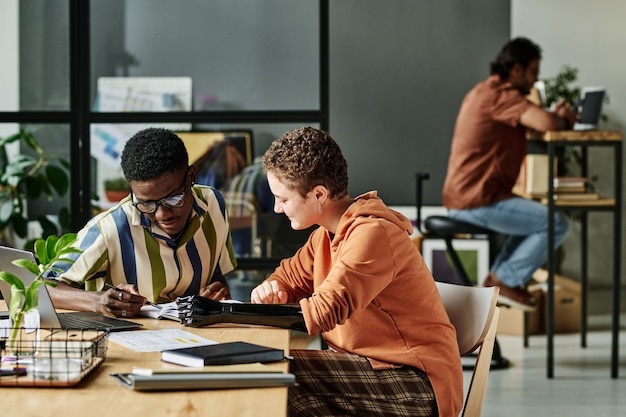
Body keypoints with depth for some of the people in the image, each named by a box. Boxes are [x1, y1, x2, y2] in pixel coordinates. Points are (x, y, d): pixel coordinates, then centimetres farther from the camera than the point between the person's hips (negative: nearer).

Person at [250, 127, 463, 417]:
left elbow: (322, 313, -25)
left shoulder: (372, 234, -19)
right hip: (374, 367, 9)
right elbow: (289, 275, 24)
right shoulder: (327, 235, 10)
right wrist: (271, 291, -1)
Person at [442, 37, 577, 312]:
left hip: (461, 200, 11)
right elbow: (546, 123, -28)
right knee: (556, 224, -8)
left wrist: (555, 116, 3)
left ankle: (499, 277, 19)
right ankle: (506, 281, -1)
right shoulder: (501, 94, -16)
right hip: (478, 202, -11)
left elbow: (532, 123, 21)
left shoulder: (484, 92, 18)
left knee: (535, 218, 28)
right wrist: (564, 120, -6)